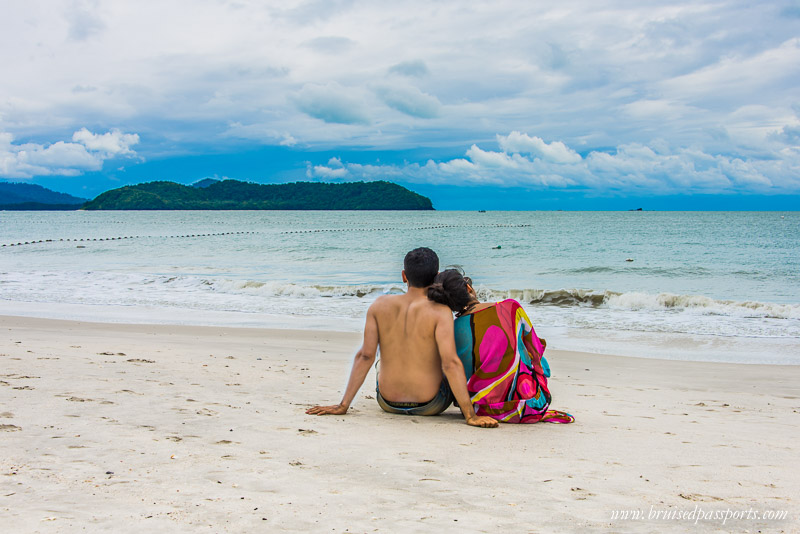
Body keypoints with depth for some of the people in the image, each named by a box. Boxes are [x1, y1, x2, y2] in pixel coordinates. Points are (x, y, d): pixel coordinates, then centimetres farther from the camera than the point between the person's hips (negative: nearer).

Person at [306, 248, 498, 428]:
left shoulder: (380, 305, -8)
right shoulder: (440, 312, -18)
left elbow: (365, 355, -12)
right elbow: (450, 363, -27)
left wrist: (343, 406, -9)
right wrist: (471, 416, -25)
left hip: (388, 403, 3)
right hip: (431, 406, -3)